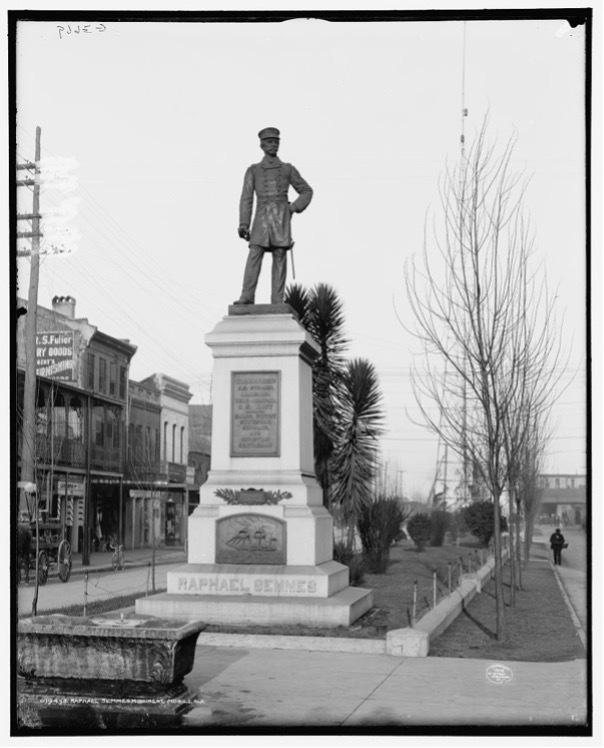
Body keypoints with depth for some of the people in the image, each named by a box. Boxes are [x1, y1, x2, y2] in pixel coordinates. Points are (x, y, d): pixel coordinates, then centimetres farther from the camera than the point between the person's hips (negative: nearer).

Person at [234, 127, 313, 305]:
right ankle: (247, 297, -22)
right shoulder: (253, 170, 12)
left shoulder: (288, 169, 14)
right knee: (254, 255, -15)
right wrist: (243, 224, -5)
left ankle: (277, 301, -5)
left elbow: (307, 191, 19)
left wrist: (293, 208, 3)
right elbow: (246, 198, 6)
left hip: (281, 216, 1)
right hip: (262, 218, -1)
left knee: (280, 258, -5)